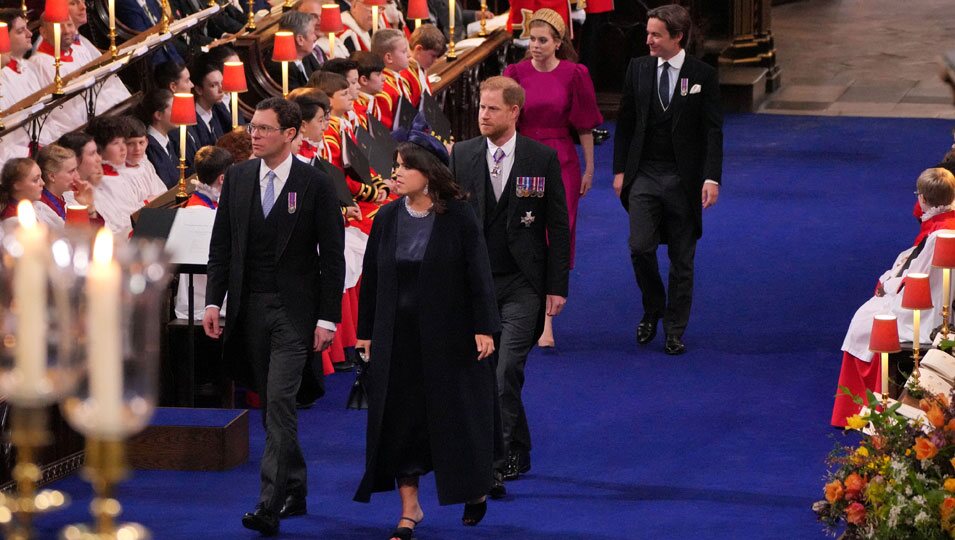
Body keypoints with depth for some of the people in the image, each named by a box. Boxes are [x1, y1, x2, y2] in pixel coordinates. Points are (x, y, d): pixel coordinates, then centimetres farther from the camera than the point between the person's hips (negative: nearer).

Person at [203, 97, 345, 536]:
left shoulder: (315, 185, -6)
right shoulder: (238, 177, 6)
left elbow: (332, 256, -4)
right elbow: (221, 244, 11)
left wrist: (328, 318, -9)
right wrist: (214, 301, 2)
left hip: (293, 310, -5)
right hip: (249, 307, 5)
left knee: (280, 401, -13)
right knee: (270, 405, 11)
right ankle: (294, 491, 24)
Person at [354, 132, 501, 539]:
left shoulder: (458, 218, -8)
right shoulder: (387, 219, 3)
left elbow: (478, 275, -9)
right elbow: (371, 278, 8)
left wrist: (484, 328, -15)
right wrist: (367, 331, 7)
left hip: (448, 333, -4)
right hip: (397, 335, 4)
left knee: (455, 412, 6)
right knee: (399, 418, 4)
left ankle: (475, 488, 30)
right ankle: (409, 506, 13)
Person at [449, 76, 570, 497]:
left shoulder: (543, 159, -2)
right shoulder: (462, 155, 4)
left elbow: (558, 225, 1)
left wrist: (557, 285, -3)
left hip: (522, 284, -3)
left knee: (506, 371, -14)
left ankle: (499, 462, -12)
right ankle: (518, 454, 24)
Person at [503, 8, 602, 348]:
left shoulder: (573, 75, -3)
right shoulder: (516, 73, -1)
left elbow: (585, 125, 2)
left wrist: (589, 169, 3)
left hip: (561, 161, -1)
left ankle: (544, 320, -3)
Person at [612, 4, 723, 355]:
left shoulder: (703, 76, -4)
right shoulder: (638, 69, 4)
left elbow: (712, 131, -5)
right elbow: (625, 123, 9)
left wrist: (711, 178, -14)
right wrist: (620, 170, 4)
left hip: (683, 178, -1)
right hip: (644, 175, 1)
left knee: (682, 260, 5)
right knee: (640, 247, -11)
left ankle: (675, 331, 15)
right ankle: (652, 310, 14)